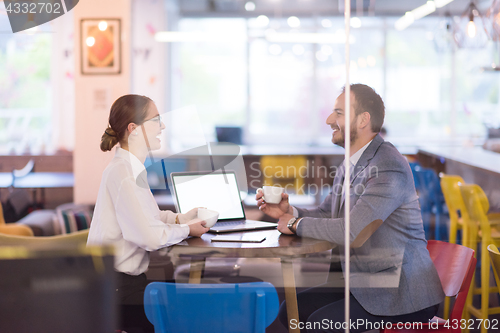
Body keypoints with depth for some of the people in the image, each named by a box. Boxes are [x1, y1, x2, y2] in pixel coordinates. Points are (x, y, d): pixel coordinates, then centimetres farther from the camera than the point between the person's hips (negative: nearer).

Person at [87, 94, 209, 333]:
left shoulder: (131, 168, 12)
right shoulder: (123, 173, -20)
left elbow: (148, 216, 20)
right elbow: (151, 237, -24)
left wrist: (181, 218, 5)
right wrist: (187, 229, -8)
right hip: (117, 289, -10)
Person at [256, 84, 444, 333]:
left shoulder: (389, 167, -21)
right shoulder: (350, 166, 10)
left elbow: (351, 230, -28)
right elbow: (325, 214, 19)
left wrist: (296, 224, -14)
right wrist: (289, 211, -2)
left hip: (402, 293, -9)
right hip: (362, 282, 9)